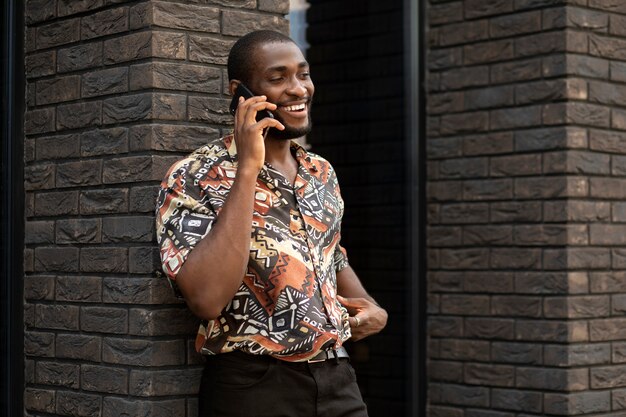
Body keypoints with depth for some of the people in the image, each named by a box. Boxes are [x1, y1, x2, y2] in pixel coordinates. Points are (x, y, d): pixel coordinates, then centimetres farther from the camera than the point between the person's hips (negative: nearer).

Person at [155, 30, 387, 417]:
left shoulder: (322, 172, 8)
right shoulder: (194, 178, -12)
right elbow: (208, 299, -27)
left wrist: (372, 309, 5)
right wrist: (247, 169, -24)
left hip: (337, 379, 6)